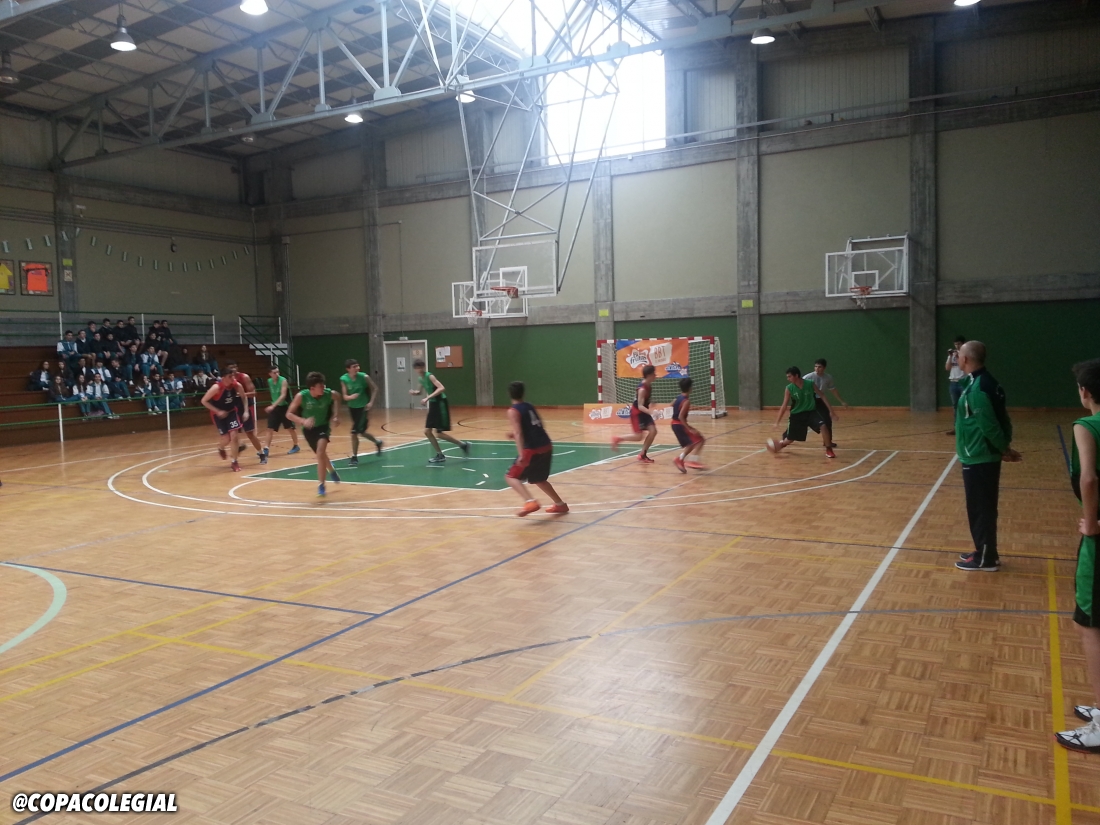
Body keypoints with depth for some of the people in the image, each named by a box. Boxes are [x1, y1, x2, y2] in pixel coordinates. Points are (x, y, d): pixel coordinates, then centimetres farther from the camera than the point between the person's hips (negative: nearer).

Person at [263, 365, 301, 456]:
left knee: (290, 428, 7)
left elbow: (283, 395, -29)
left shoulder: (283, 381, -19)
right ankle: (266, 449, -4)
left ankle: (296, 446, 24)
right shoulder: (269, 382, 0)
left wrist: (272, 406, -38)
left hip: (285, 407, -5)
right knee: (270, 429, -3)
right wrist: (272, 406, 16)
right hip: (275, 407, 5)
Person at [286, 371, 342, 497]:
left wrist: (336, 416, -5)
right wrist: (303, 421, -41)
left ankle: (321, 484, -14)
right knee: (321, 454, 17)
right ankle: (332, 470, 52)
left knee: (320, 452, -24)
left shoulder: (329, 394, -23)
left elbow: (337, 398, 3)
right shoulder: (301, 396, -27)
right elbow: (289, 414, -23)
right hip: (308, 429, 1)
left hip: (323, 426, -1)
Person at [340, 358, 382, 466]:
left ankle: (354, 457, -1)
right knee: (361, 431, 16)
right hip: (352, 407, 4)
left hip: (363, 407, -4)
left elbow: (375, 388, -4)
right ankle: (377, 443, 43)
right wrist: (351, 397, -33)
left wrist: (371, 402, -13)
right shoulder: (344, 379, -11)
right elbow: (345, 397, -11)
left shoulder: (364, 377, -17)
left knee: (354, 432, -12)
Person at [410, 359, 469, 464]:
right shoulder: (421, 379, 8)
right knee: (427, 431, 7)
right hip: (433, 405, 9)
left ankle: (463, 444, 6)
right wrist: (414, 392, 4)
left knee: (439, 433, -9)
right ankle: (440, 455, 16)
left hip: (440, 404, -9)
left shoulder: (430, 376, -18)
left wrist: (427, 398, -35)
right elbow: (420, 391, 28)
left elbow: (442, 388, -32)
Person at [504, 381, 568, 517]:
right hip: (546, 446, 7)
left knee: (511, 477, 3)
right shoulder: (530, 407, 18)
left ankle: (530, 502, -17)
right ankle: (560, 504, 33)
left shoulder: (513, 411, -4)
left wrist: (521, 455, -25)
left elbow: (518, 433, -16)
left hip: (532, 449, -7)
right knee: (538, 479, 27)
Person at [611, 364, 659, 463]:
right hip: (637, 412, -9)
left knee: (653, 431, 0)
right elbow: (640, 406, -32)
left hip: (644, 412, 9)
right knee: (639, 436, -9)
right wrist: (651, 412, -44)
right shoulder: (642, 389, -28)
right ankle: (617, 439, 10)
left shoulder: (649, 385, -1)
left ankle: (642, 455, 9)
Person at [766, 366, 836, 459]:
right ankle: (781, 443, 42)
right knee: (789, 439, 5)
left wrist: (830, 410, -8)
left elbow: (822, 396, -3)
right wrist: (777, 422, -11)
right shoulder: (789, 389, -12)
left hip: (811, 412, 0)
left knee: (823, 427, -25)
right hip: (797, 414, 0)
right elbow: (784, 406, -7)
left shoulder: (810, 384, -13)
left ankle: (828, 450, -7)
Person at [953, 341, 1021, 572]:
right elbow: (998, 420, 11)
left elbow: (989, 425, -22)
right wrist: (1004, 448, 8)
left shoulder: (977, 388, -21)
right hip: (983, 457, 10)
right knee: (982, 508, 18)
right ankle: (986, 553, 28)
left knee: (980, 509, 1)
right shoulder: (983, 382, 9)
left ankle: (985, 559, 11)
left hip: (978, 459, -10)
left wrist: (1004, 449, -10)